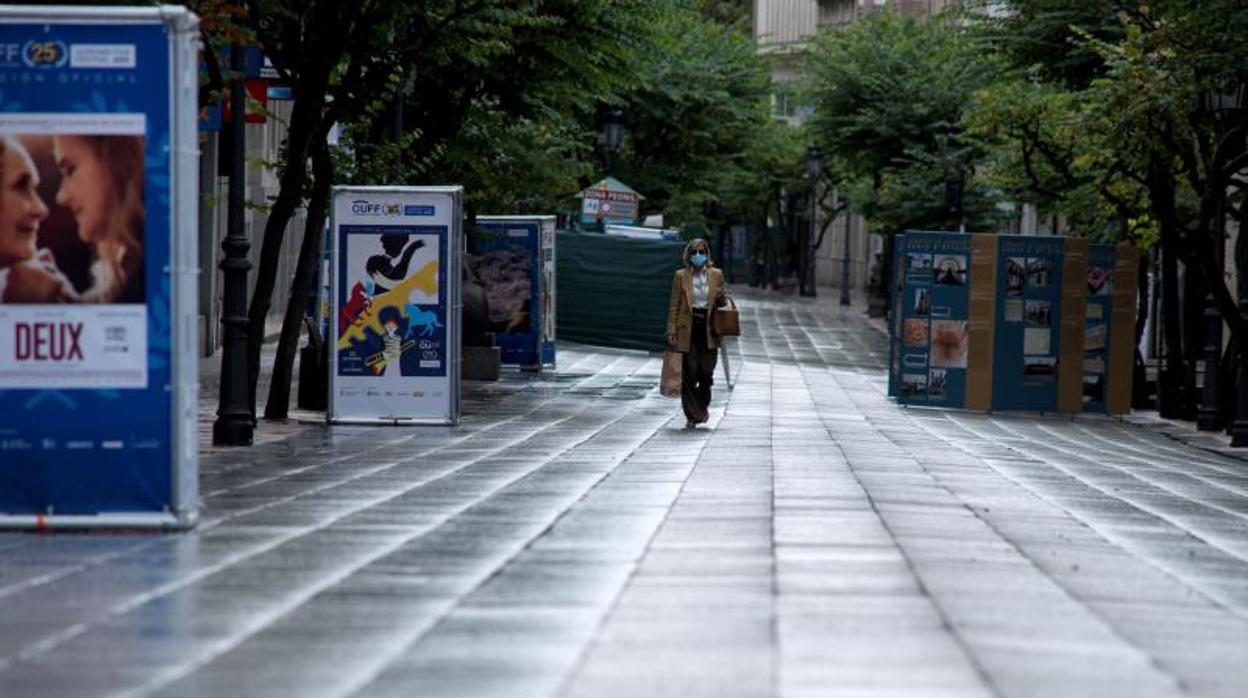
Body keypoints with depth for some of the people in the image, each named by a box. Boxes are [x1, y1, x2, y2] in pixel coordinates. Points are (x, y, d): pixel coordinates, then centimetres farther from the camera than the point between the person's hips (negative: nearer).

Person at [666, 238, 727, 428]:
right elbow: (674, 304, 3)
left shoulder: (716, 275, 9)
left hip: (708, 328, 1)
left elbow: (721, 303, 17)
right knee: (689, 373, -3)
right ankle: (691, 415, 2)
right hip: (688, 328, -1)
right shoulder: (681, 275, 4)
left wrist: (721, 298, -9)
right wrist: (672, 330, -5)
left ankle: (702, 407, 23)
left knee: (706, 371, 0)